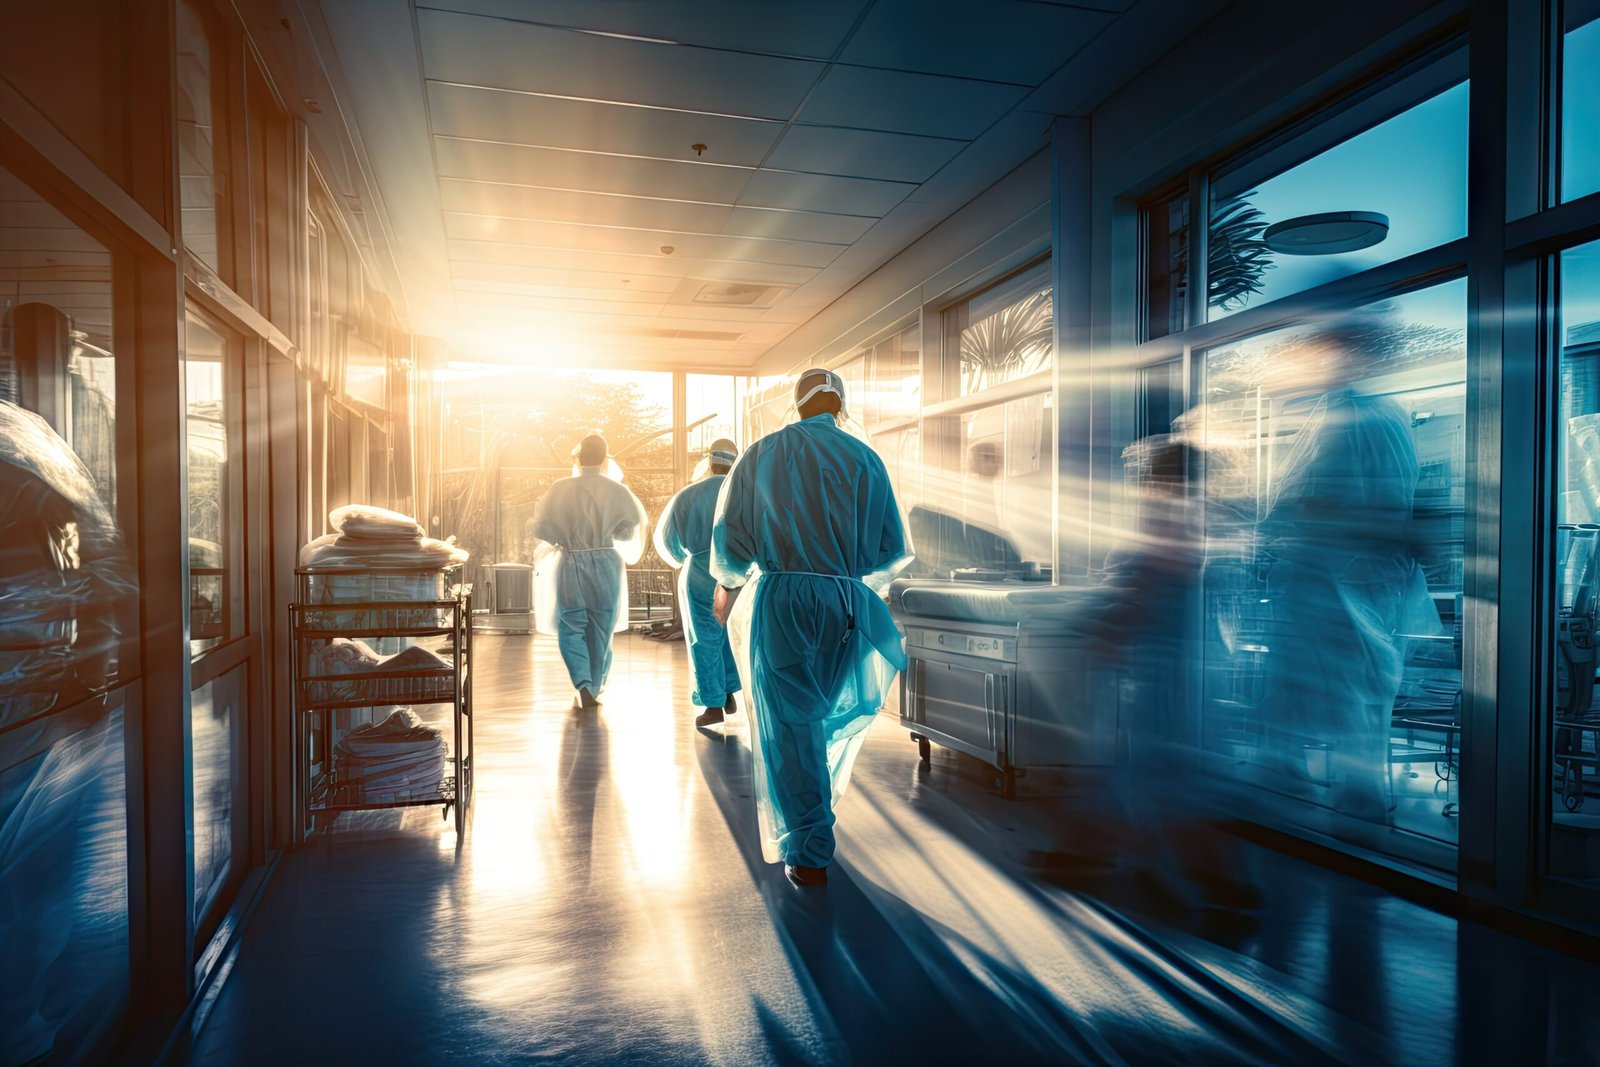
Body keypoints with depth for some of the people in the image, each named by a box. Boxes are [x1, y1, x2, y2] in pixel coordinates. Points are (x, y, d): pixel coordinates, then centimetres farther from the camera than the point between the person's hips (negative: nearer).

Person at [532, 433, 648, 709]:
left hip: (570, 565, -1)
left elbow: (540, 527, -1)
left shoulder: (560, 489, -8)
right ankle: (594, 687, 22)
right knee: (600, 629, 13)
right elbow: (628, 530, -1)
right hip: (606, 564, 1)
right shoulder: (616, 490, -7)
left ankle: (584, 684, -7)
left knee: (571, 627, 9)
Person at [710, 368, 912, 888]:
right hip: (847, 603, 2)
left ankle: (808, 855, 4)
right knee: (834, 714, 22)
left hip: (779, 602, -1)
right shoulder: (863, 457, 3)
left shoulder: (760, 455, 3)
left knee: (787, 727, 3)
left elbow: (730, 536, 5)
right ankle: (816, 811, 39)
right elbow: (894, 548, 4)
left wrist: (727, 584, 24)